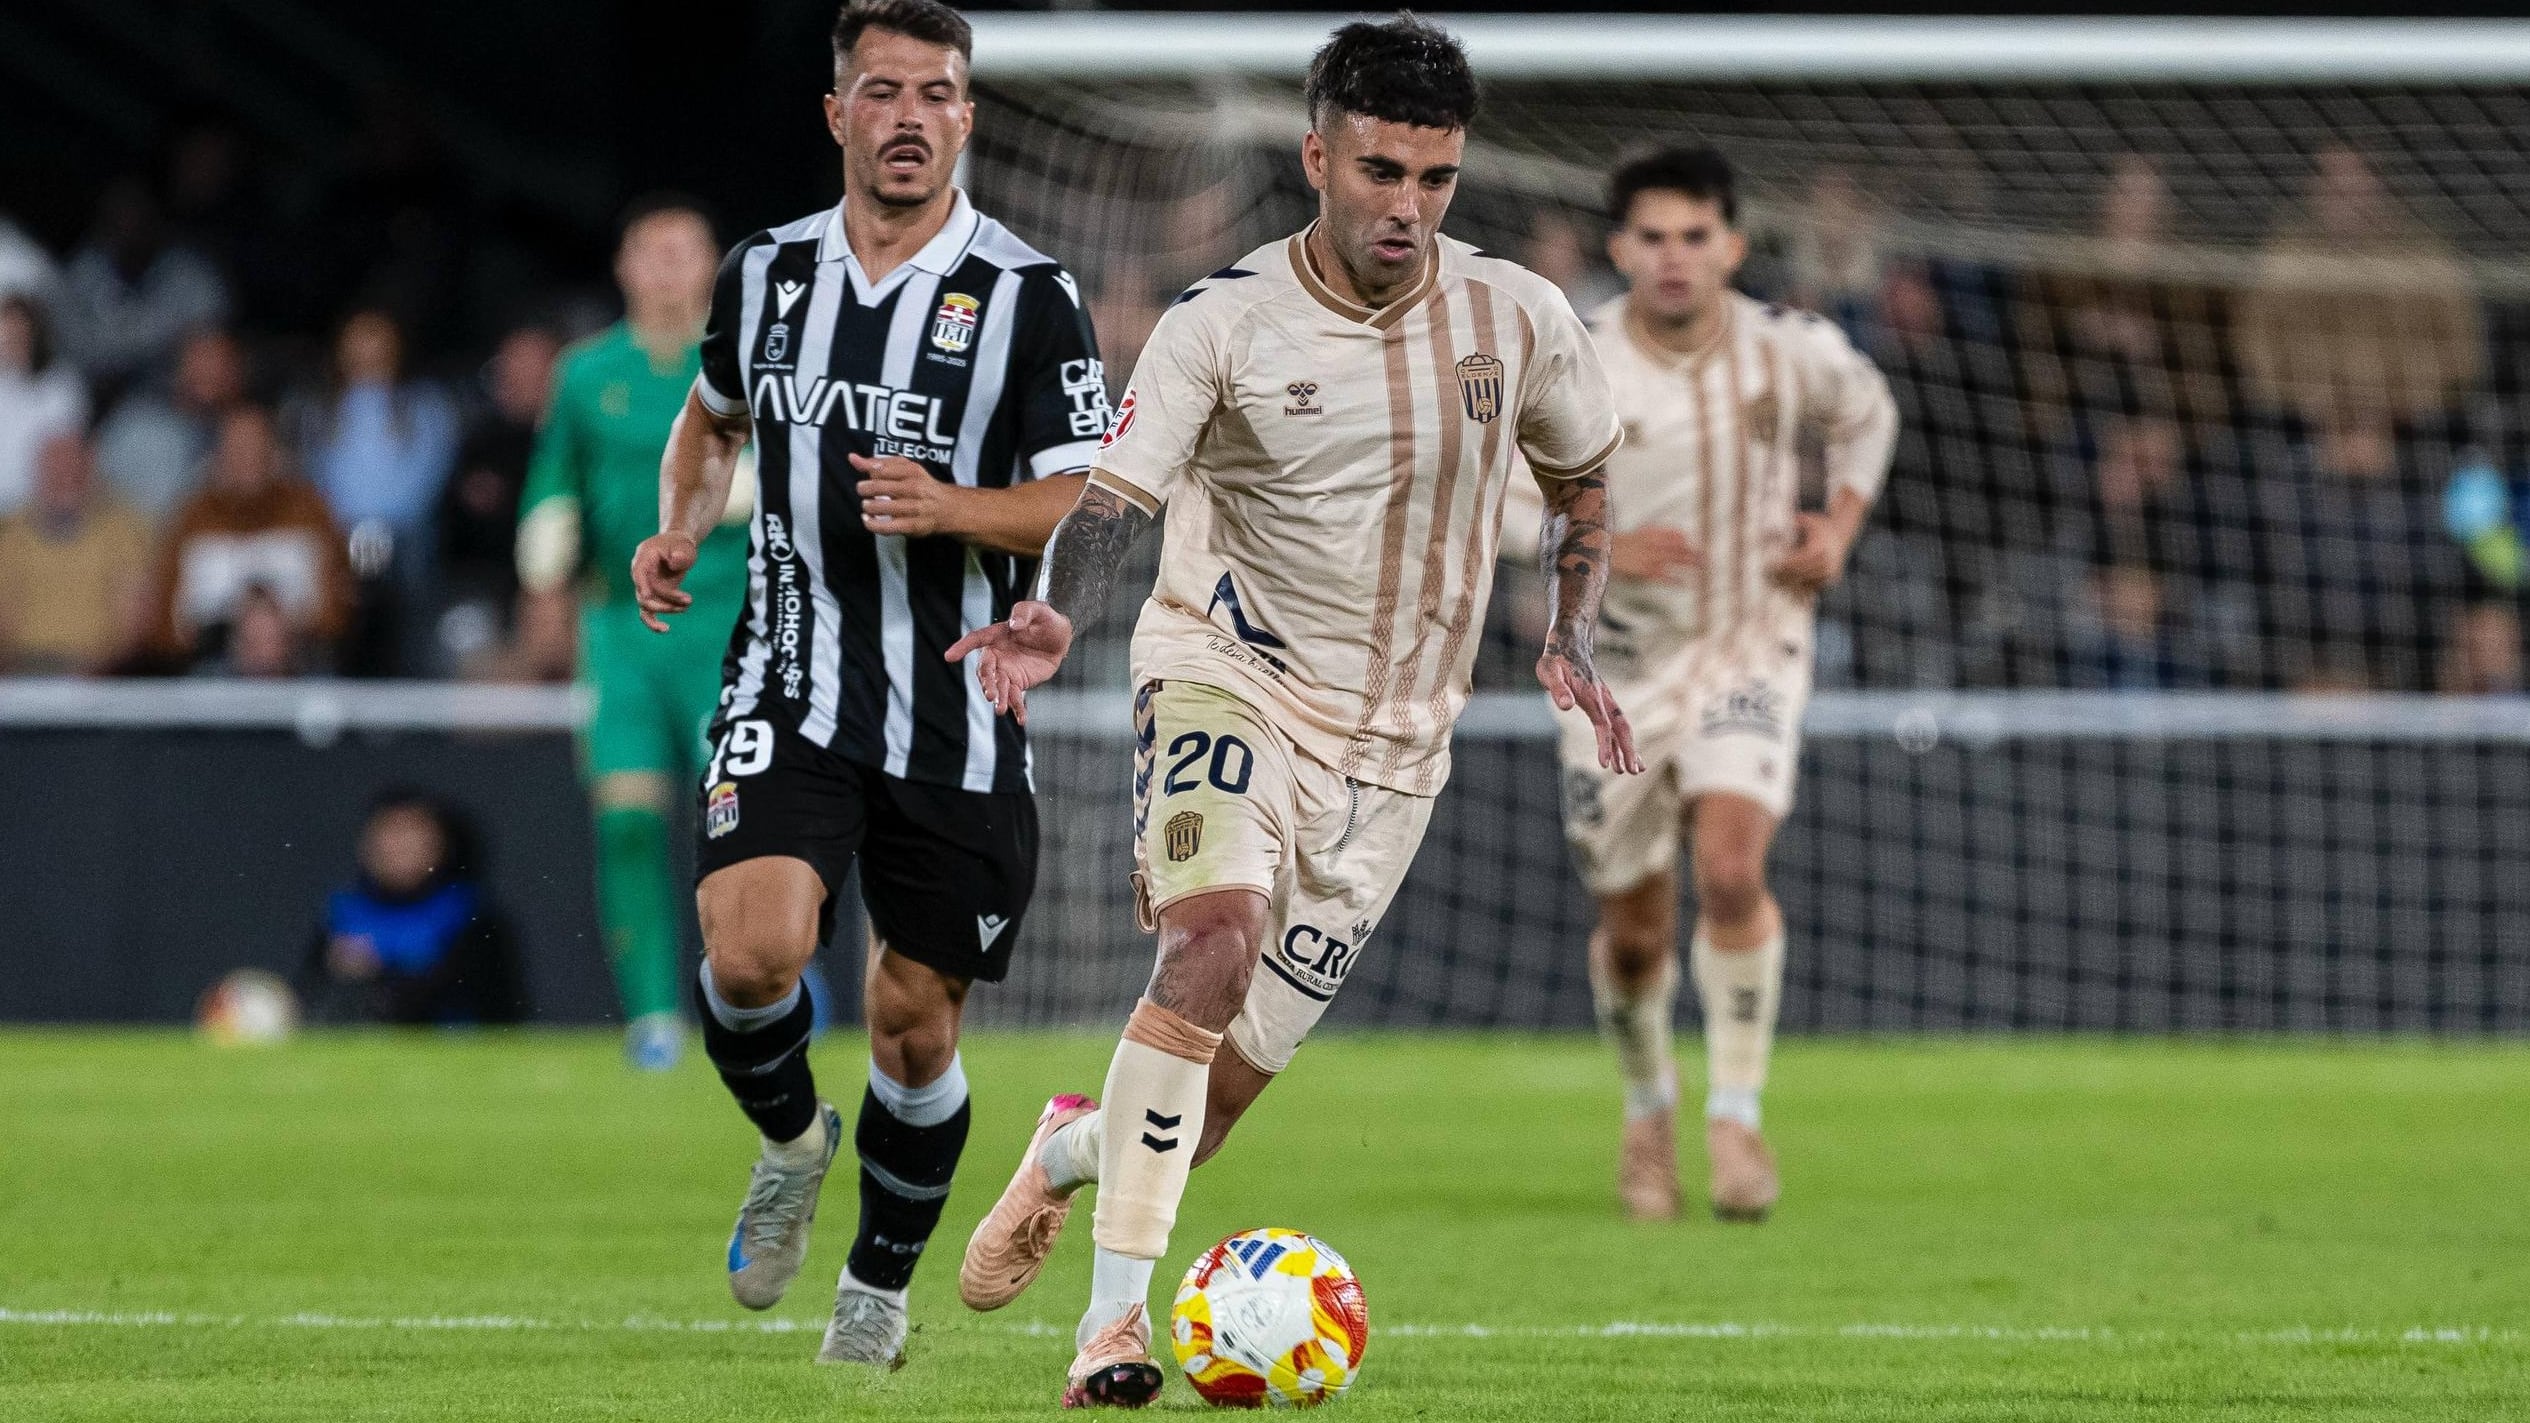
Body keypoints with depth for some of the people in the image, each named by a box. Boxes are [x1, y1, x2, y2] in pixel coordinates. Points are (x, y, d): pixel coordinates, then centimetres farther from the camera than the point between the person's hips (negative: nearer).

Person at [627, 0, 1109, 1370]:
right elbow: (714, 415, 24)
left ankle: (883, 1282, 28)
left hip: (958, 722, -1)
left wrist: (952, 508, -26)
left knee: (914, 1012, 4)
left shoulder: (1027, 298, -6)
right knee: (750, 954, -21)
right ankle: (791, 1140, 12)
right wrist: (679, 531, 5)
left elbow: (1089, 499, -8)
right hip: (790, 693, 1)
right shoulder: (766, 273, 5)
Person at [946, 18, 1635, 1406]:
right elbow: (1115, 497, -17)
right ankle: (1113, 1315, -29)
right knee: (1217, 932, -32)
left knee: (1233, 1074, 0)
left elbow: (1580, 477, 16)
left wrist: (1572, 644, 3)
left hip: (1394, 743, 3)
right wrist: (1057, 617, -38)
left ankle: (1076, 1147, 37)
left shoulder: (1518, 319, -2)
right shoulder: (1223, 323, -11)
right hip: (1229, 678, -3)